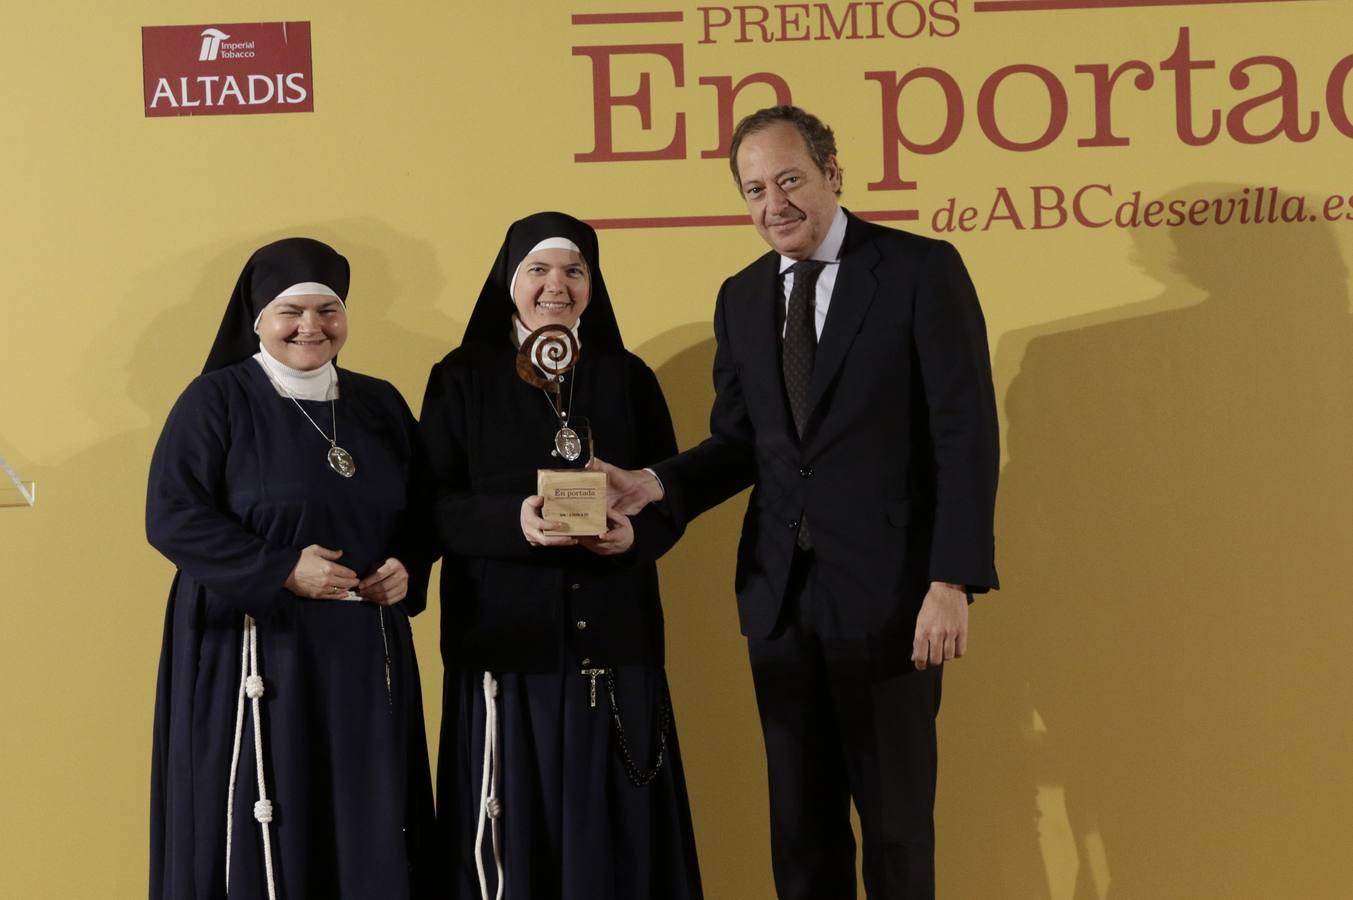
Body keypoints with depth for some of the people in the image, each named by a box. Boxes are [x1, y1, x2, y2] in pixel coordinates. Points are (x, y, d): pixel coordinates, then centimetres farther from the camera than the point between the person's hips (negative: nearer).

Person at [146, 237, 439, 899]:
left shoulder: (381, 404, 12)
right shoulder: (216, 400, -3)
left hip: (365, 652, 4)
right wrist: (281, 570, -18)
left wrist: (408, 568, -5)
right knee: (260, 836, -1)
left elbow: (421, 510, 16)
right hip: (254, 655, -4)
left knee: (369, 835, 5)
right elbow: (171, 517, -10)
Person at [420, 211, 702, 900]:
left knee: (611, 826, 3)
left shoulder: (628, 378, 9)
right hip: (506, 637, -2)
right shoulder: (462, 378, 3)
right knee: (514, 826, 2)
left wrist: (636, 531, -14)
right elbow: (434, 503, -4)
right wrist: (514, 520, -22)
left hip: (611, 636, 2)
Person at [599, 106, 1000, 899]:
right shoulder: (741, 298, 11)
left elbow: (966, 435, -10)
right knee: (800, 821, 13)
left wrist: (953, 581, -17)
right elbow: (739, 442, 11)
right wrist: (658, 486, -9)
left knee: (897, 818, 6)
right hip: (779, 594, 5)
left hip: (887, 589, -5)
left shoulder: (922, 269, -6)